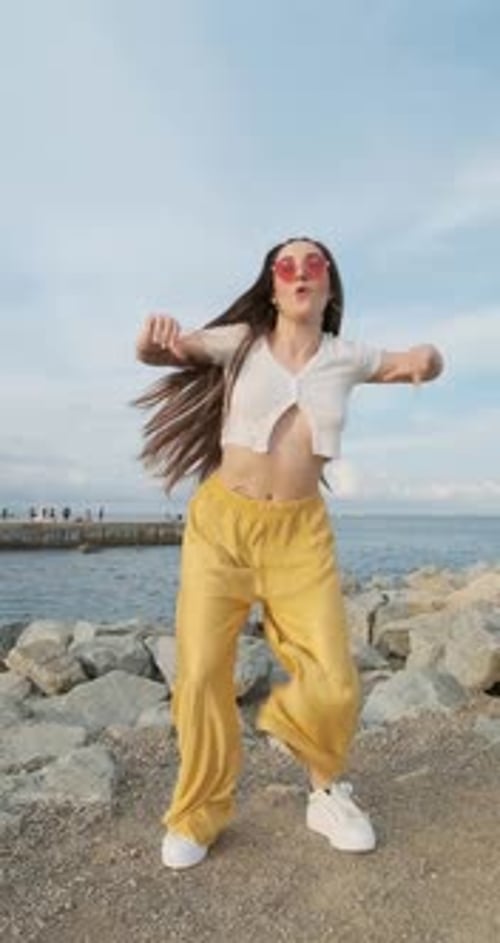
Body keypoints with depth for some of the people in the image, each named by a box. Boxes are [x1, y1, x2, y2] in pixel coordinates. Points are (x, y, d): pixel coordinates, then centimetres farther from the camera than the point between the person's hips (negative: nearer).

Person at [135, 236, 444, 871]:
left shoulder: (345, 358, 5)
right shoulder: (243, 340, -1)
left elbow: (421, 363, 18)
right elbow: (158, 352, -6)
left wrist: (426, 356, -8)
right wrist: (155, 337, -32)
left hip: (301, 532, 1)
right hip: (221, 522, -1)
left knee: (333, 686, -6)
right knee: (201, 676, -4)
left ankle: (326, 786, 28)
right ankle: (197, 816, 22)